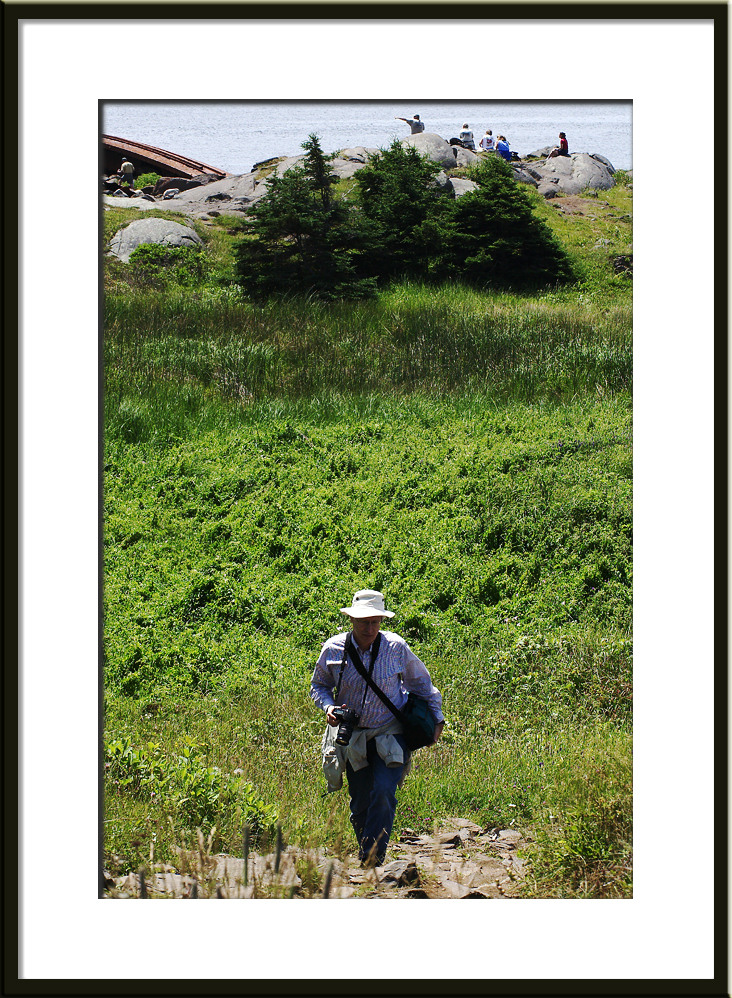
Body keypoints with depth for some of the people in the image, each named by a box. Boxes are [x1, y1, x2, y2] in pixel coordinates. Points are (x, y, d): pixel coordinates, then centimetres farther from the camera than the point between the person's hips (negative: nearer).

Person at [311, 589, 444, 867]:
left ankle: (372, 862, -13)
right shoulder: (333, 649, -9)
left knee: (383, 794, -19)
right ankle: (364, 859, 26)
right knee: (360, 804, 6)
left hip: (390, 735, -2)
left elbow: (421, 683, 7)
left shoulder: (395, 647, -11)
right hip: (352, 737, 2)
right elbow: (319, 685, 8)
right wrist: (328, 707, -12)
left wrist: (437, 718, 7)